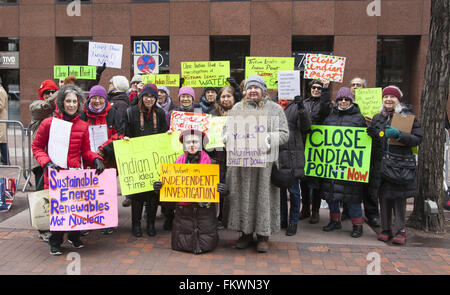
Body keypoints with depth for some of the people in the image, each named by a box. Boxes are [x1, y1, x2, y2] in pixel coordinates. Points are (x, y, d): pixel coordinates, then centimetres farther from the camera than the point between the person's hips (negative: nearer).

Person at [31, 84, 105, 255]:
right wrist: (47, 162, -10)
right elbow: (36, 146, 5)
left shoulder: (83, 126, 8)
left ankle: (74, 237, 31)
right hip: (54, 174, -2)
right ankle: (55, 242, 21)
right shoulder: (48, 123, -1)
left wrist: (95, 159, -8)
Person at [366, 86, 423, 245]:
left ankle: (401, 230, 9)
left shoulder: (408, 116, 1)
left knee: (399, 197, -2)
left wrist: (399, 134, -19)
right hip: (381, 164, 4)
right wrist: (372, 135, 1)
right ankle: (386, 229, 17)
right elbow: (373, 142, 23)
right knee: (384, 197, 7)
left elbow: (418, 138, -6)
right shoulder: (377, 117, 14)